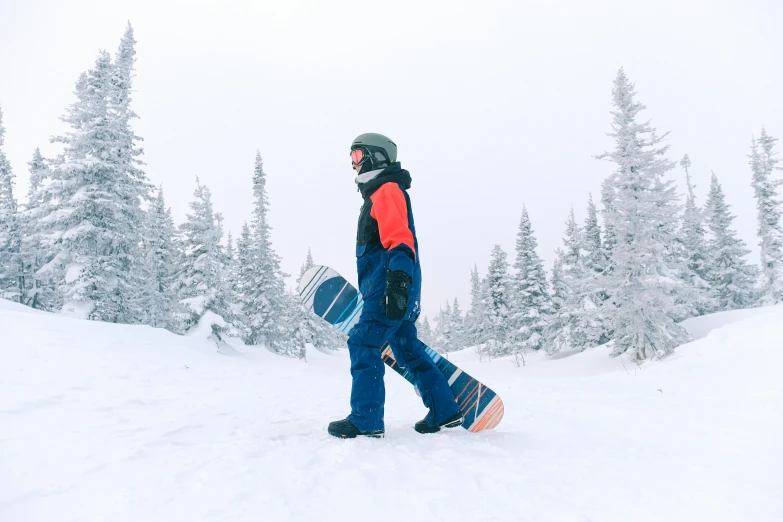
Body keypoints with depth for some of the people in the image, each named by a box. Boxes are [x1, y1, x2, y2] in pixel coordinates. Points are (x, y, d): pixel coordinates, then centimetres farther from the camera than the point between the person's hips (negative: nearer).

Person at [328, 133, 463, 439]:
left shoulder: (387, 190, -6)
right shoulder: (377, 194, 25)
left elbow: (399, 239, -22)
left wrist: (398, 281, -33)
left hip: (390, 286, -10)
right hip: (392, 287, 10)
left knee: (363, 344, -11)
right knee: (407, 349, 12)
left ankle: (366, 421, -8)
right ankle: (445, 412, 18)